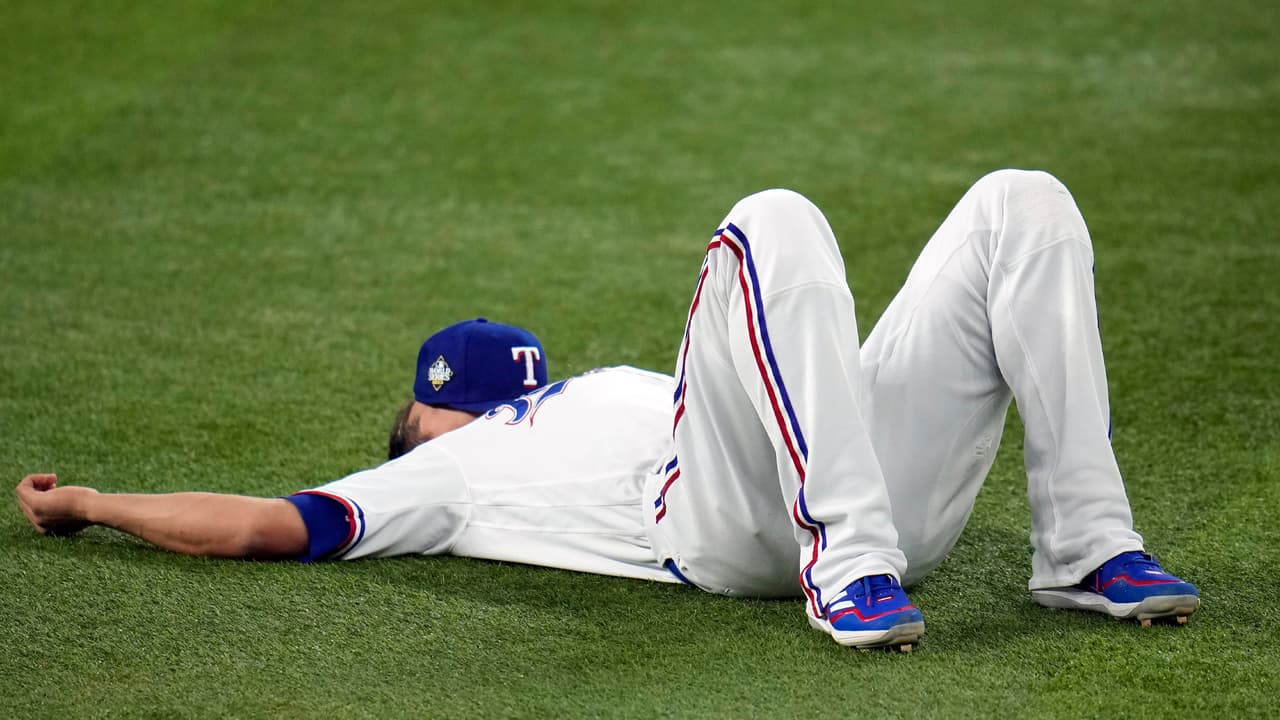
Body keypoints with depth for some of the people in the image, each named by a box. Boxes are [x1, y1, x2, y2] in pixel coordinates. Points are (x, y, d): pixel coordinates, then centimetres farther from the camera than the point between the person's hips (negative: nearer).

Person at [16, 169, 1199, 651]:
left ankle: (1086, 546, -12)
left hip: (894, 480, 6)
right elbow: (256, 525, 17)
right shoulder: (454, 466, 26)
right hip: (725, 514, -6)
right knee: (775, 223, -28)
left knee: (1021, 204, -2)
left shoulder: (620, 390, 44)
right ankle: (849, 561, -38)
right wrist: (90, 505, 23)